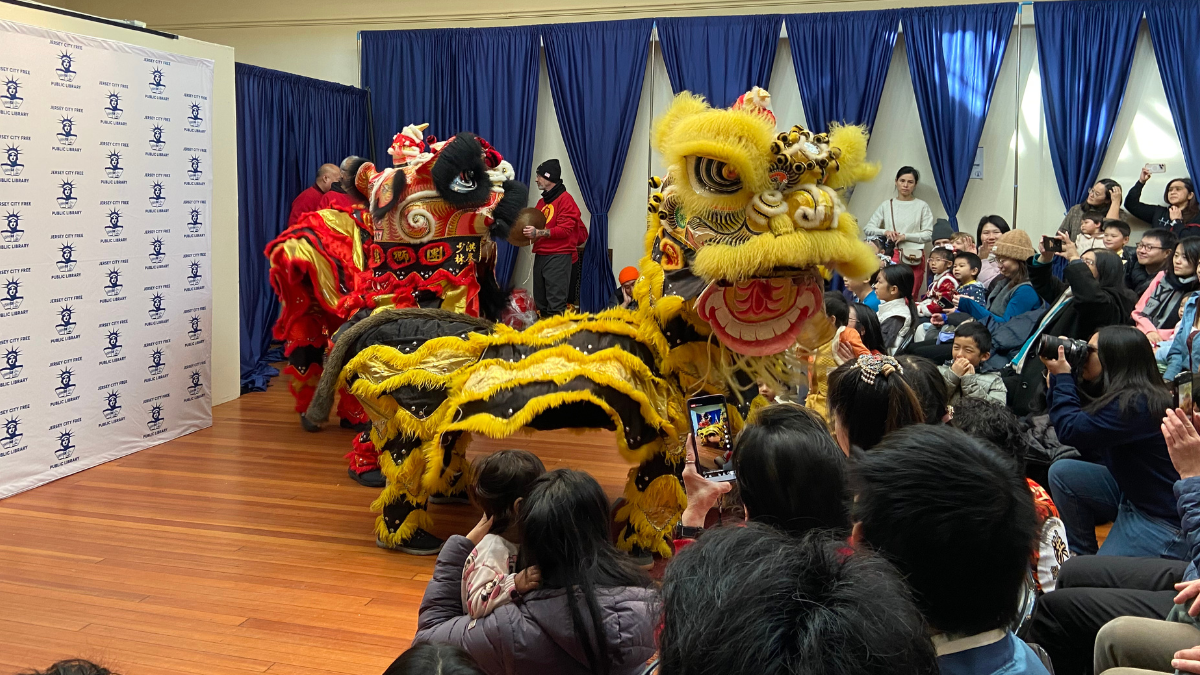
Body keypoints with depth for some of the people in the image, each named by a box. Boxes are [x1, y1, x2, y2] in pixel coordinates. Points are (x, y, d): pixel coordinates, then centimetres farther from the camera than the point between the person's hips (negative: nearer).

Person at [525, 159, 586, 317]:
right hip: (540, 256, 8)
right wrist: (528, 232, 4)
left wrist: (538, 233, -22)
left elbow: (565, 230, -14)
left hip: (558, 257, -8)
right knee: (540, 303, 10)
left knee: (555, 304, -12)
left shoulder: (565, 199, -5)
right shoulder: (542, 201, 19)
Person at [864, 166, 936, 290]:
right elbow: (867, 229, 10)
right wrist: (885, 232, -8)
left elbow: (928, 235, 1)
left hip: (914, 257, -1)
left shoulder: (922, 206, 6)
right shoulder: (886, 205, 12)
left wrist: (905, 236, -10)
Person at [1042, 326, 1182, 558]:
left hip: (1163, 521, -9)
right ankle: (1082, 555, 7)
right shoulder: (1120, 396, 5)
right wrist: (1057, 377, 1)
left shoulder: (1138, 404, -26)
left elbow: (1070, 430, -28)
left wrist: (1063, 376, -15)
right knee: (1061, 472, -3)